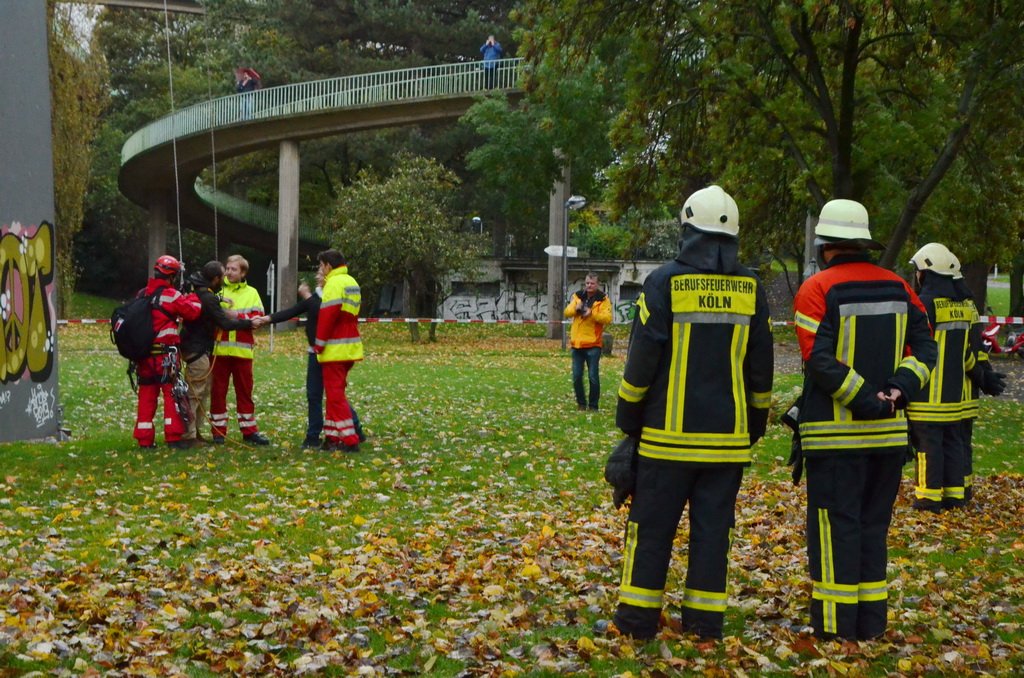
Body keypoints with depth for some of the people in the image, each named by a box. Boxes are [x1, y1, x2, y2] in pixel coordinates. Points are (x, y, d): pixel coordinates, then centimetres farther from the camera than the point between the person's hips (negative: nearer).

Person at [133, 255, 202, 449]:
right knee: (172, 392, 0)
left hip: (143, 352, 6)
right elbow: (193, 312, -11)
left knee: (146, 395, 9)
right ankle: (173, 436, -5)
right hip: (165, 354, -6)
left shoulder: (142, 295, 10)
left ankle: (144, 439, 10)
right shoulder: (171, 295, -9)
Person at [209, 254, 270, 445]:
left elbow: (257, 318, -3)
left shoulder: (251, 293, 10)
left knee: (245, 391, 7)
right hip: (219, 349, 0)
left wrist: (237, 316, -15)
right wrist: (219, 304, -18)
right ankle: (218, 431, 10)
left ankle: (249, 431, 13)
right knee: (218, 391, 3)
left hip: (242, 350, 1)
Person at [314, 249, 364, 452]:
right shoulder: (352, 283, 17)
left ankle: (350, 440, -8)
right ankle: (333, 437, 17)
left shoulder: (334, 284, -12)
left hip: (335, 349, -9)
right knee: (336, 393, 15)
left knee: (335, 395, -5)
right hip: (350, 348, 9)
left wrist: (319, 344, -11)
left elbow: (327, 316, -18)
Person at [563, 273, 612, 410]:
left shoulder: (603, 299, -2)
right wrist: (575, 308, -17)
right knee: (577, 376, 7)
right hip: (577, 343, 4)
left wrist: (592, 313, -26)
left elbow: (608, 318, -14)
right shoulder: (577, 296, 10)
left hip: (593, 344, -4)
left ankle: (593, 405, 8)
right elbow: (566, 313, 3)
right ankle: (581, 403, 21)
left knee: (593, 377, -3)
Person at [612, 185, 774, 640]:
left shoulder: (665, 283, -7)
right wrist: (757, 424, 20)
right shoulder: (751, 289, 4)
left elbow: (641, 360, -6)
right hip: (729, 436, 3)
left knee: (652, 525, 4)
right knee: (713, 526, 9)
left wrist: (628, 420, 5)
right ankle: (705, 618, 12)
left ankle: (638, 617, 8)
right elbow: (761, 367, 10)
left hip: (669, 433, -3)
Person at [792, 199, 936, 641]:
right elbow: (924, 350, 3)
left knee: (835, 525, 2)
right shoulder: (897, 288, 8)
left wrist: (862, 398, -14)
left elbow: (820, 361, -18)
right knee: (874, 525, 14)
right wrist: (897, 390, -8)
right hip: (889, 433, 5)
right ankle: (871, 620, 20)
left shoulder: (817, 290, -9)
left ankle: (836, 622, 5)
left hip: (835, 434, -5)